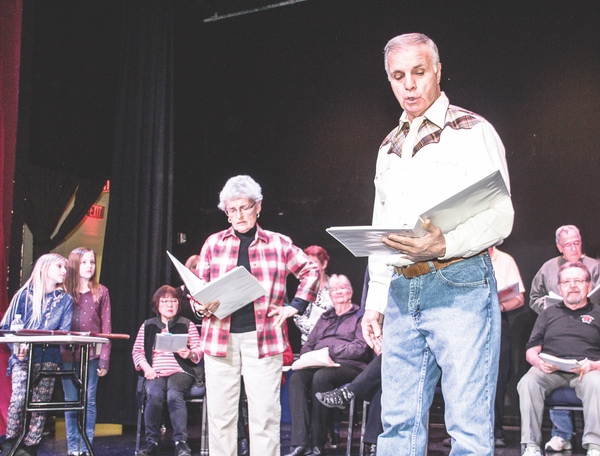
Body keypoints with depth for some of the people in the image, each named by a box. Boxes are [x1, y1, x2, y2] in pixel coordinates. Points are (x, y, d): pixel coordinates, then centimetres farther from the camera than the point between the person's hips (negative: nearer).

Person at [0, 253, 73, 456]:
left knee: (40, 404, 0)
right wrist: (17, 347, -12)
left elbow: (64, 332, 0)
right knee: (18, 399, -17)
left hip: (48, 358, 2)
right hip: (23, 357, -2)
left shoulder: (66, 299, 8)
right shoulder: (24, 295, 3)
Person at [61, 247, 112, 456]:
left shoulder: (101, 292, 5)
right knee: (71, 402, 4)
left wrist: (104, 359, -3)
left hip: (92, 355, 0)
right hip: (68, 355, 0)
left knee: (89, 402, 2)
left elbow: (106, 326, 3)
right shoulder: (64, 292, 5)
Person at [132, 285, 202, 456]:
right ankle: (152, 441, -21)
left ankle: (181, 442, -34)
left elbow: (199, 351, 7)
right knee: (154, 394, -33)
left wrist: (190, 354, -16)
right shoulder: (147, 326, 17)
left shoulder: (187, 325, 13)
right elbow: (137, 351, 11)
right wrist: (146, 368, -6)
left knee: (174, 394, -34)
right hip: (155, 373, 1)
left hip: (180, 371, -1)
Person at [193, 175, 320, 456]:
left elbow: (311, 271, 15)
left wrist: (295, 306, 5)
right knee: (220, 413, 4)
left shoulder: (279, 244, 8)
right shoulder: (214, 243, 11)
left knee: (265, 413, -2)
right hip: (220, 338, 2)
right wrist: (201, 307, -8)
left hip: (263, 338, -1)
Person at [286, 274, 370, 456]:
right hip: (319, 365, 5)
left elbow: (361, 347, -4)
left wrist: (330, 351, -12)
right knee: (297, 378, -29)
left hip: (349, 365, -4)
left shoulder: (360, 316, 12)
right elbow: (307, 346, 23)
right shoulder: (324, 318, 29)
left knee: (320, 377, -37)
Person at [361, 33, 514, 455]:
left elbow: (499, 218, -8)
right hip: (401, 292, 6)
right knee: (399, 422, 8)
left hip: (459, 288, -6)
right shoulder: (390, 147, 19)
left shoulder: (472, 132, 0)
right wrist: (375, 301, 15)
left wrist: (444, 246, -25)